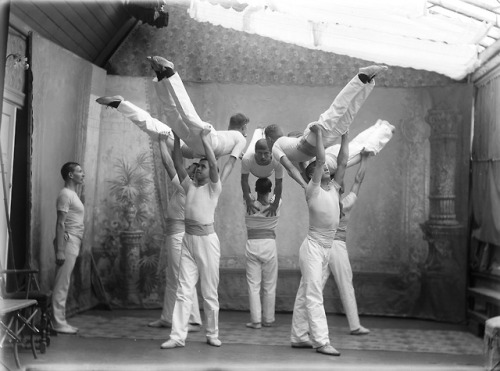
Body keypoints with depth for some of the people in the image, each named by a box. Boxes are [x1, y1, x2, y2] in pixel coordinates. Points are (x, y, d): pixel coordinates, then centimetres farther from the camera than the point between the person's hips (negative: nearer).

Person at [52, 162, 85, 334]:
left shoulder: (73, 194, 18)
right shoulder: (65, 194, -11)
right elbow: (60, 224, -17)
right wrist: (60, 250, -21)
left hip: (73, 243, 10)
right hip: (68, 241, -10)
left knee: (64, 284, 10)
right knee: (62, 284, -7)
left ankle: (61, 321, 14)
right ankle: (58, 323, -6)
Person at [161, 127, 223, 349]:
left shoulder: (213, 188, 2)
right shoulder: (189, 186, 14)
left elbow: (214, 164, -14)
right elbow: (178, 164, 8)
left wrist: (205, 138, -12)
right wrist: (177, 139, 2)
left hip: (207, 239, -4)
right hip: (188, 239, 4)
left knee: (210, 292, 4)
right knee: (184, 291, -1)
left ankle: (212, 335, 16)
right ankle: (178, 336, -4)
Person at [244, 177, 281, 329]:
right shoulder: (275, 204, -4)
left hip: (252, 245, 0)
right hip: (269, 244, 0)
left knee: (253, 285, 3)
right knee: (269, 286, 9)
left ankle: (256, 320, 2)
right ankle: (268, 319, 15)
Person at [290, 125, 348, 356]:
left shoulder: (333, 188, 12)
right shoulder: (312, 190, -7)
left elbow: (343, 162, 11)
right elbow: (320, 159, -13)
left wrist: (344, 136, 13)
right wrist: (318, 134, -7)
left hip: (327, 249, 7)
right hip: (313, 247, -7)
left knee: (305, 295, 11)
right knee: (314, 296, -10)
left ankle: (299, 337, 15)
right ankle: (321, 341, -15)